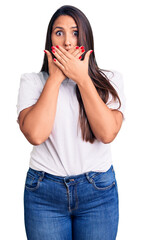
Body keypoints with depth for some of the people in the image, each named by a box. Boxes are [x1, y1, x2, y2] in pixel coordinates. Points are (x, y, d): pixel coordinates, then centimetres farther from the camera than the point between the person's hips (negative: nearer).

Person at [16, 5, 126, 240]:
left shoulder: (109, 80, 0)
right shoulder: (32, 81, -1)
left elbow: (107, 133, -15)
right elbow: (35, 134, -17)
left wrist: (83, 79, -14)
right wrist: (55, 78, -13)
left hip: (98, 192, 1)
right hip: (44, 192, 0)